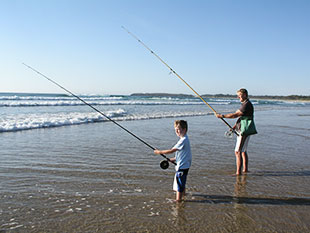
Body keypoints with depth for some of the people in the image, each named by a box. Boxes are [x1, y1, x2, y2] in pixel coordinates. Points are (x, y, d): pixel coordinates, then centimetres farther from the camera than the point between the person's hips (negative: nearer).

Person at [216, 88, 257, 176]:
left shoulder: (247, 105, -17)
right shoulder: (244, 104, 16)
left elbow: (235, 115, -21)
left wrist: (222, 116, -17)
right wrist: (235, 126, 12)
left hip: (245, 131, -11)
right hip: (242, 130, 11)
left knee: (238, 151, -11)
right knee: (243, 151, 18)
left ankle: (238, 172, -9)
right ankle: (245, 169, 28)